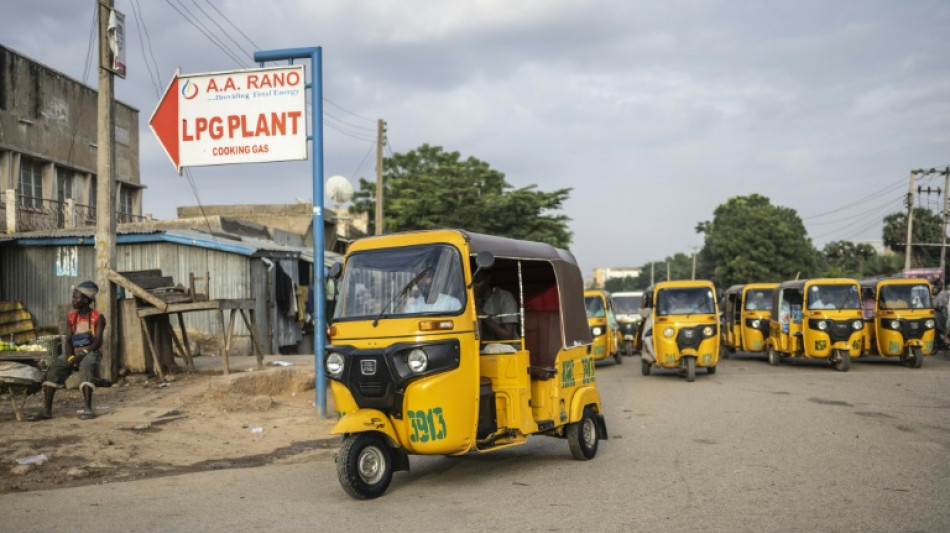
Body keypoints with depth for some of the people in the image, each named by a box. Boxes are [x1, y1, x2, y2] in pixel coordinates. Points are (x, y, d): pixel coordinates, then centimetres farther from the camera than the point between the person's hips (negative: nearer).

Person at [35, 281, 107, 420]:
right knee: (53, 369, -20)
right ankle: (47, 409, -23)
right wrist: (71, 357, -17)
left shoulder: (98, 318, -4)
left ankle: (88, 409, -45)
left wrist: (81, 355, -26)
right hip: (73, 352, 5)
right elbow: (68, 341, 2)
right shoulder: (71, 318, 10)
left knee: (86, 366, -37)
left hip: (90, 352, -5)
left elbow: (97, 342, -13)